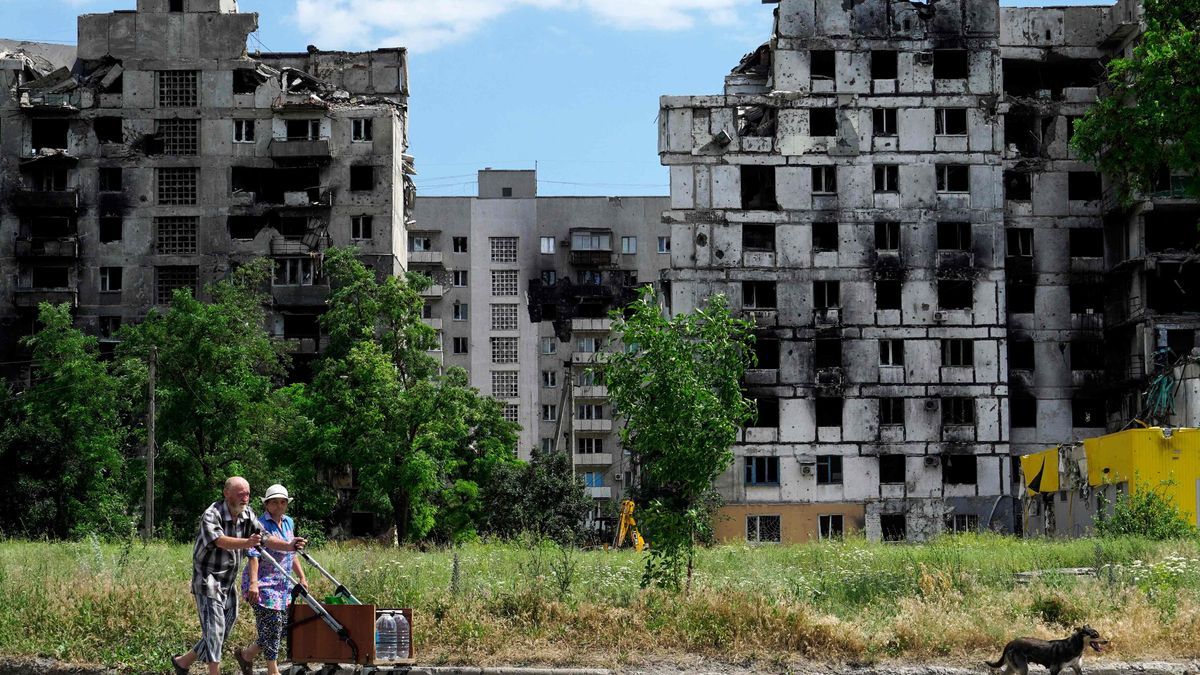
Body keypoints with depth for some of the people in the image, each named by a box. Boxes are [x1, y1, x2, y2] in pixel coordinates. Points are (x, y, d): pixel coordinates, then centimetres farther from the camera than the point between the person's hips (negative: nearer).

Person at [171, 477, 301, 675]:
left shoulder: (247, 514, 3)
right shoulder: (212, 514, -20)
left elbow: (265, 538, -2)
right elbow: (220, 540, -38)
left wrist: (289, 546, -21)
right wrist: (246, 543, -56)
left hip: (228, 583, 8)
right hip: (208, 581, -8)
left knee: (224, 631, 13)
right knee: (214, 629, -12)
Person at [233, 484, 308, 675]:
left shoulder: (289, 522, 13)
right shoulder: (260, 525, -12)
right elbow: (253, 555, -21)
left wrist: (301, 577, 21)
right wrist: (253, 583, -30)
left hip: (283, 585, 8)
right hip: (263, 584, -8)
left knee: (283, 628, 8)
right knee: (272, 626, -8)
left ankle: (246, 654, 25)